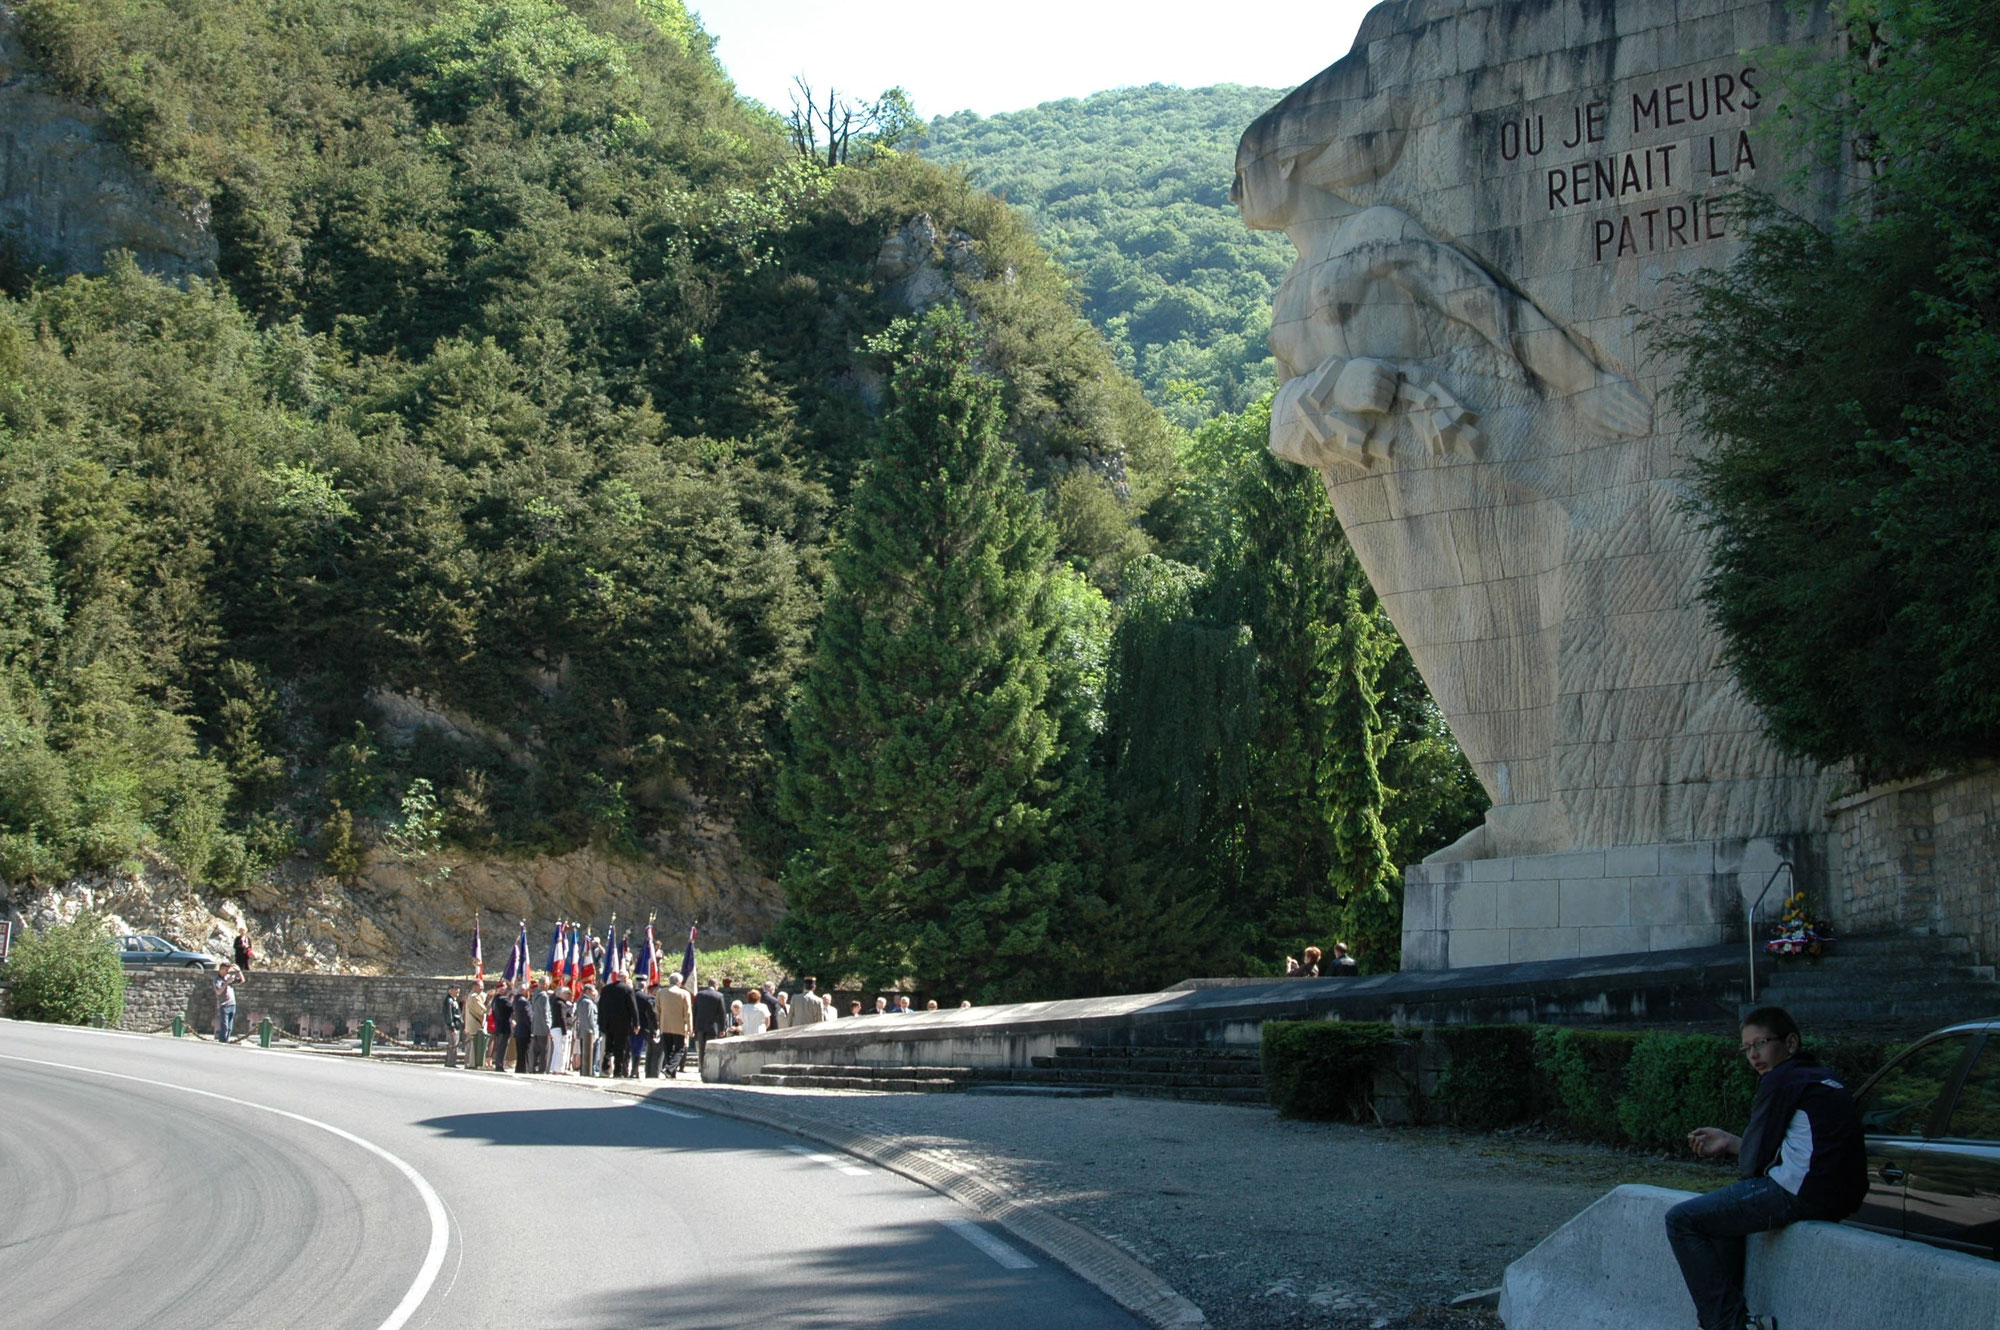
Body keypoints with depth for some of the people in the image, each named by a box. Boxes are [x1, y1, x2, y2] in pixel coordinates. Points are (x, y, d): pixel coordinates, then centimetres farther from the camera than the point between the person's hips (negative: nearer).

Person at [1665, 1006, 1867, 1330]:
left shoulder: (1781, 1080, -6)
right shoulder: (1822, 1079, 21)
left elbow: (1752, 1163, -5)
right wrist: (1730, 1142, 28)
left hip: (1798, 1194, -10)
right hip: (1839, 1200, 10)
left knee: (1681, 1221, -4)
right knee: (1724, 1210, 31)